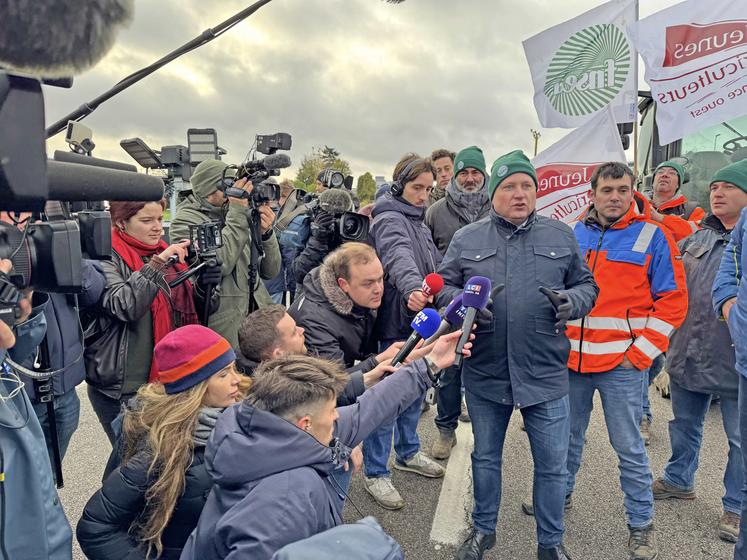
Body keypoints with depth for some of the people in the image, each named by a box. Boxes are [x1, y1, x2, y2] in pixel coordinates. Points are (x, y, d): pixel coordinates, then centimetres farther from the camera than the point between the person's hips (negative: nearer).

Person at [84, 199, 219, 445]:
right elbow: (125, 307, -25)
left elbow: (192, 309, 11)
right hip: (121, 388, -6)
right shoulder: (107, 258, -9)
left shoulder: (165, 253, 9)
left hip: (168, 379, 6)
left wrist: (204, 285, -9)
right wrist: (157, 264, -28)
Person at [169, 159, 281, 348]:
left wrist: (266, 233, -9)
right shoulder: (184, 221, -5)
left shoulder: (234, 216, 11)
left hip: (258, 317, 5)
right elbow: (218, 264, -22)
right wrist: (238, 212, -18)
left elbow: (270, 271, 8)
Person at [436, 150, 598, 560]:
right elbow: (443, 288, 3)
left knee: (552, 464, 10)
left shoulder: (561, 236, 4)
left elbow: (587, 285, 9)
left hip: (545, 373, 0)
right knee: (485, 457, 18)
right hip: (484, 373, 0)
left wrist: (573, 300, -13)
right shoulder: (466, 239, 2)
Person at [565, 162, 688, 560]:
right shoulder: (573, 235, 8)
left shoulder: (653, 237, -2)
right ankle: (560, 493, 39)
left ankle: (641, 524, 23)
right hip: (571, 359, 4)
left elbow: (673, 300, -3)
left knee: (628, 447, 5)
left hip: (622, 363, -3)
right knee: (569, 436, 18)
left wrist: (642, 352, -9)